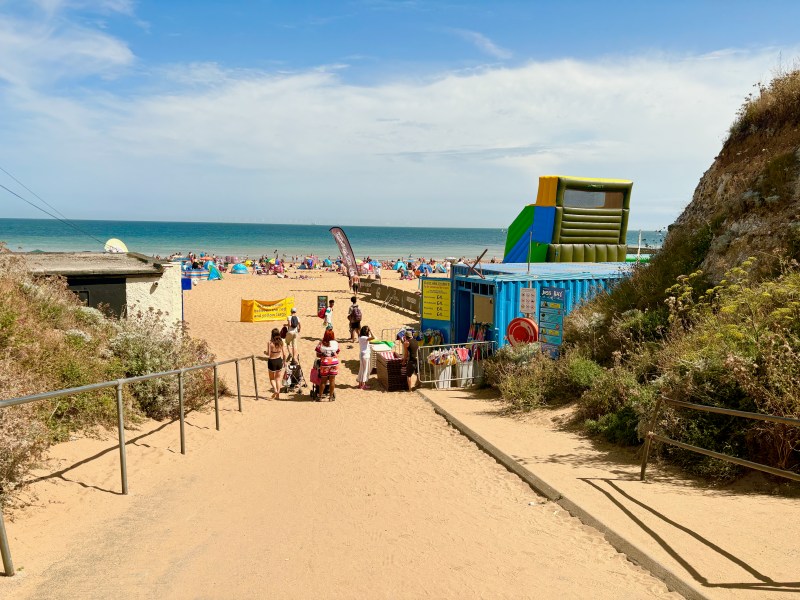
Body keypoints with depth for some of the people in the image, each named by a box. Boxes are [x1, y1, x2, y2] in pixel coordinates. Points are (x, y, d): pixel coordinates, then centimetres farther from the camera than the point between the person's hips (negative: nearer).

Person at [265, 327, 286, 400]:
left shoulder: (270, 343, -17)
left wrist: (265, 352, 5)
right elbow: (284, 354, -4)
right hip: (279, 361, 3)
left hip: (272, 361, -3)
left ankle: (275, 390, -6)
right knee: (278, 378, 17)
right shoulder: (281, 342, -6)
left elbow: (268, 354, -17)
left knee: (272, 378, 16)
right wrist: (284, 361, 12)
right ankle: (278, 395, 14)